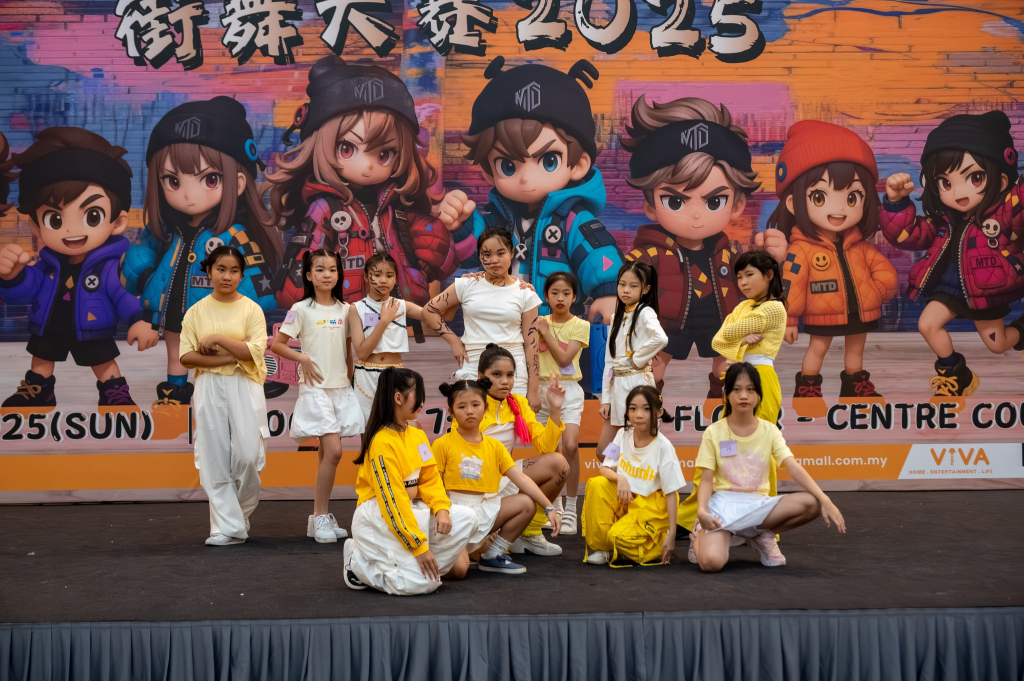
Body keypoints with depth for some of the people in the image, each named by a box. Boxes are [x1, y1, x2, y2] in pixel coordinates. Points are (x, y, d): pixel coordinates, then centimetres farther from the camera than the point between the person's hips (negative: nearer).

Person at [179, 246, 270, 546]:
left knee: (246, 456, -6)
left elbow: (255, 351, -10)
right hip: (209, 389, 1)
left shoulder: (251, 309, 1)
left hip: (244, 388, -1)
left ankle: (242, 512, 21)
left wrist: (217, 339, -15)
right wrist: (229, 358, -12)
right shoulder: (196, 312, 5)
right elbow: (186, 356, -3)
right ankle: (228, 527, 3)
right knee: (215, 459, -2)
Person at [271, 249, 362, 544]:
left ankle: (320, 518, 15)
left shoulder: (345, 310, 10)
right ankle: (320, 517, -6)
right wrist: (303, 358, -13)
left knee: (326, 453, 8)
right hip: (316, 387, -5)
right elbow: (277, 344, -3)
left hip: (341, 387, 5)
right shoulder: (302, 309, -3)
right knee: (333, 450, -15)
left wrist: (349, 373, 7)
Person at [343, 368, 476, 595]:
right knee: (421, 583, -20)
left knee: (466, 517, -9)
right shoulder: (382, 441, -19)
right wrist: (418, 545, -22)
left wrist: (442, 509, -13)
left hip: (410, 510, 9)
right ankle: (359, 562, 2)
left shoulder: (418, 435, 8)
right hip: (379, 518, -8)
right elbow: (391, 498, -22)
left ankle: (421, 567, 0)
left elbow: (430, 478, 9)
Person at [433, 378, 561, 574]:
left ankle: (493, 555, -1)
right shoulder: (443, 444, -1)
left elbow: (521, 478, 2)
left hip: (485, 509, 5)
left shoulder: (494, 446, 10)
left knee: (527, 503, -13)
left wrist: (549, 507, -7)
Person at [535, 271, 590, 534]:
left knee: (570, 446, -21)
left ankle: (571, 510, -11)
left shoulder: (580, 326, -1)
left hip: (568, 391, -3)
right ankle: (554, 505, 25)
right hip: (542, 389, 3)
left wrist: (545, 332, -10)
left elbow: (564, 358, -13)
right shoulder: (539, 323, 8)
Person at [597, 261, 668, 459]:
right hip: (617, 384, 7)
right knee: (603, 451, 8)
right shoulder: (617, 317, 14)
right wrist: (605, 398, 8)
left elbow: (661, 338, -30)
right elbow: (609, 360, 13)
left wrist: (638, 359, -16)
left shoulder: (645, 313, -7)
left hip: (637, 382, -7)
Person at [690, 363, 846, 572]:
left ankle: (762, 535, 1)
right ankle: (701, 536, 6)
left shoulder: (769, 431, 4)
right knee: (711, 562, -33)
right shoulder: (714, 432, -1)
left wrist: (824, 499, -24)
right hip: (723, 503, -3)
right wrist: (702, 511, -25)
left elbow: (794, 468, -8)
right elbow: (707, 480, -4)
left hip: (758, 504, 3)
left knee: (813, 503, -24)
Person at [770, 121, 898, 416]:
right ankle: (807, 389, 23)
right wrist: (788, 319, -16)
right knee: (816, 349, 10)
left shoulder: (860, 247, -4)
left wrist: (879, 289, -14)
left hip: (860, 313, 6)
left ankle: (855, 385, 38)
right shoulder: (802, 250, -20)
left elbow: (885, 270, 4)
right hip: (822, 317, -5)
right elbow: (790, 285, -18)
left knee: (856, 349, 21)